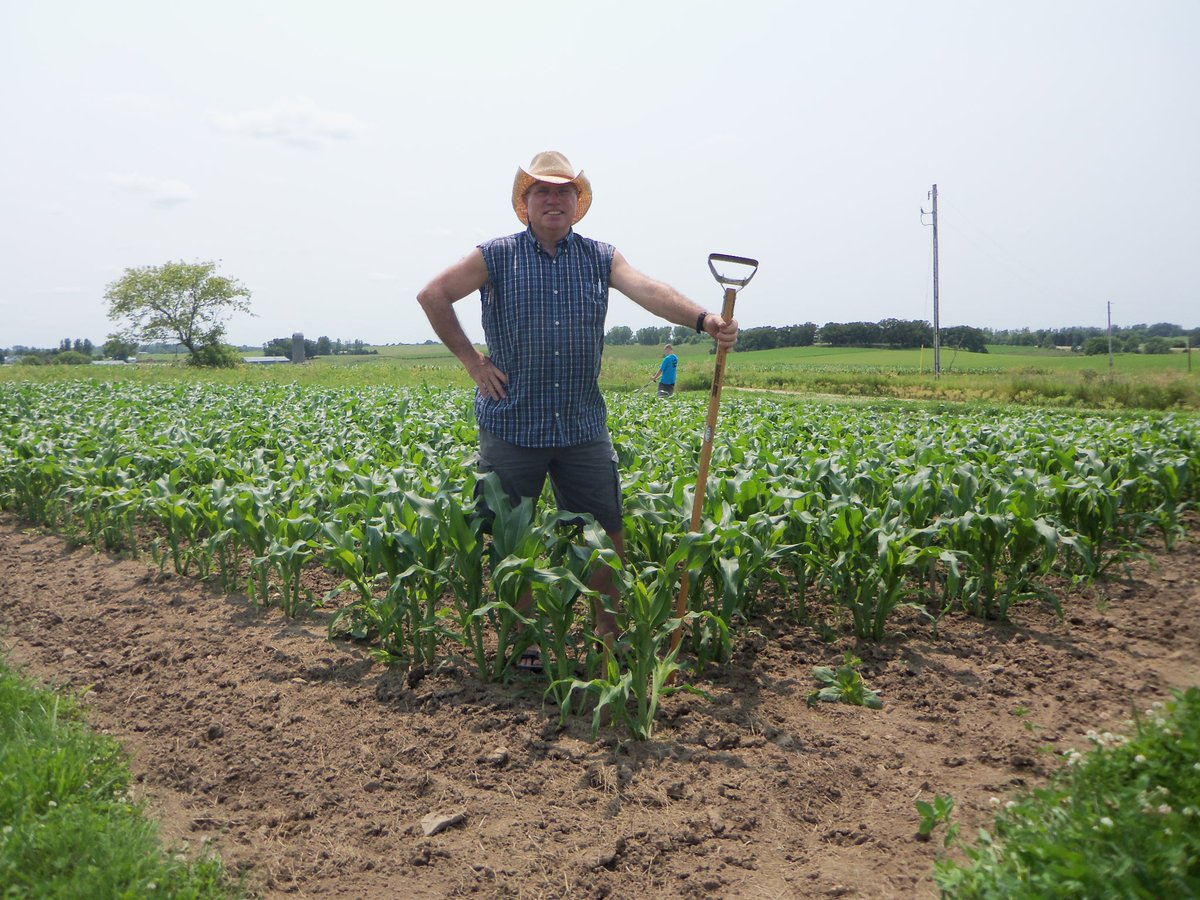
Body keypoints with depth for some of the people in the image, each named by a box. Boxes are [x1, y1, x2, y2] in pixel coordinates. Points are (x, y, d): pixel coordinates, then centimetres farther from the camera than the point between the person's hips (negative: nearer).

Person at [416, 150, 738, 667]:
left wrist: (703, 319, -29)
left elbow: (647, 290, -11)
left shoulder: (600, 258, 6)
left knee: (607, 532, 6)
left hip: (583, 426, 2)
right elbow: (432, 296, 2)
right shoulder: (497, 257, 2)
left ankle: (608, 633, 23)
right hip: (511, 425, -1)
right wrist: (471, 361, -4)